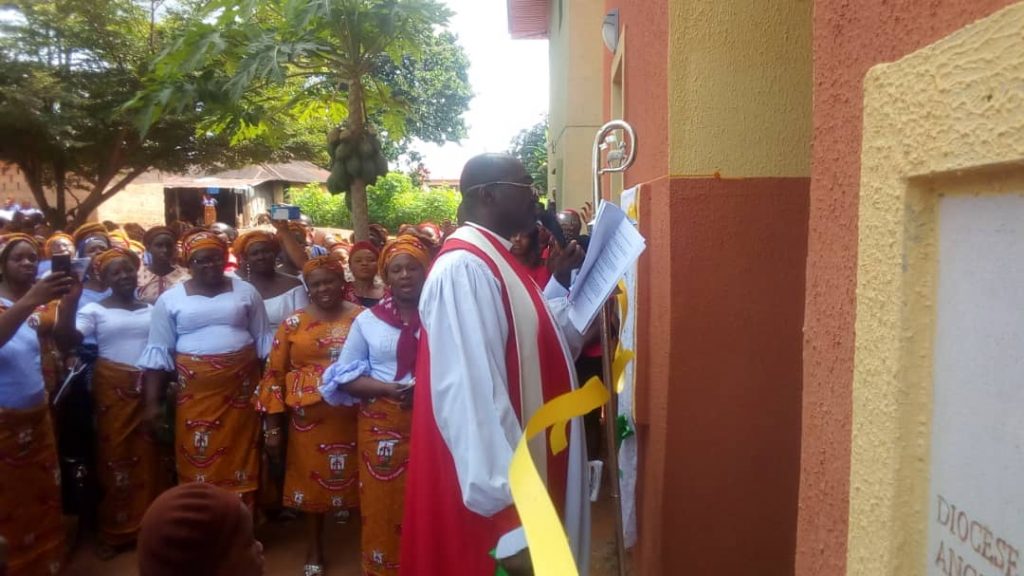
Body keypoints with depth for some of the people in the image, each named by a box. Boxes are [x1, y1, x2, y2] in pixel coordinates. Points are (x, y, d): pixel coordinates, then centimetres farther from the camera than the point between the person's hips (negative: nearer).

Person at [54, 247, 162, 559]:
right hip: (112, 389, -2)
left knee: (147, 456, 7)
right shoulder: (95, 309, -1)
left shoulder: (152, 309, 9)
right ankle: (113, 533, 20)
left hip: (148, 388, 2)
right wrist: (71, 297, -23)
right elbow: (66, 340, -15)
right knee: (115, 454, 5)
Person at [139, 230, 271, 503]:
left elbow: (263, 340, 9)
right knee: (197, 461, 2)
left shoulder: (246, 291, 5)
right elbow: (158, 352, 2)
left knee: (239, 457, 6)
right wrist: (153, 402, -2)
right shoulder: (170, 299, 2)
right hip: (195, 392, 0)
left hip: (240, 389, 1)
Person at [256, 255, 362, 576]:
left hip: (352, 416, -1)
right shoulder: (294, 323, 2)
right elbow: (275, 373, 2)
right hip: (308, 417, 1)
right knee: (311, 480, 12)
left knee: (353, 479, 5)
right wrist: (273, 426, -1)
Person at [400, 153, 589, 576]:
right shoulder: (465, 269, -22)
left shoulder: (496, 262, 9)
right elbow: (471, 397, -30)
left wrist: (561, 285, 9)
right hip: (501, 493, -10)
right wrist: (511, 515, -32)